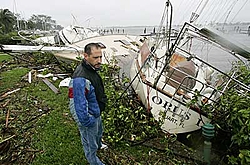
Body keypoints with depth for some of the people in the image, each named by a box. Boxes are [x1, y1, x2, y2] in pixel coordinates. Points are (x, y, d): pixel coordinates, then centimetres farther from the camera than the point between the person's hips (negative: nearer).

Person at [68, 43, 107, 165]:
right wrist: (87, 122, -22)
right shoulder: (80, 78, -37)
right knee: (90, 145, 18)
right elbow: (80, 105, -34)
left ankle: (99, 145, 66)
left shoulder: (92, 69, -3)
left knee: (99, 132, 36)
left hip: (96, 113, 10)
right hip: (89, 117, -9)